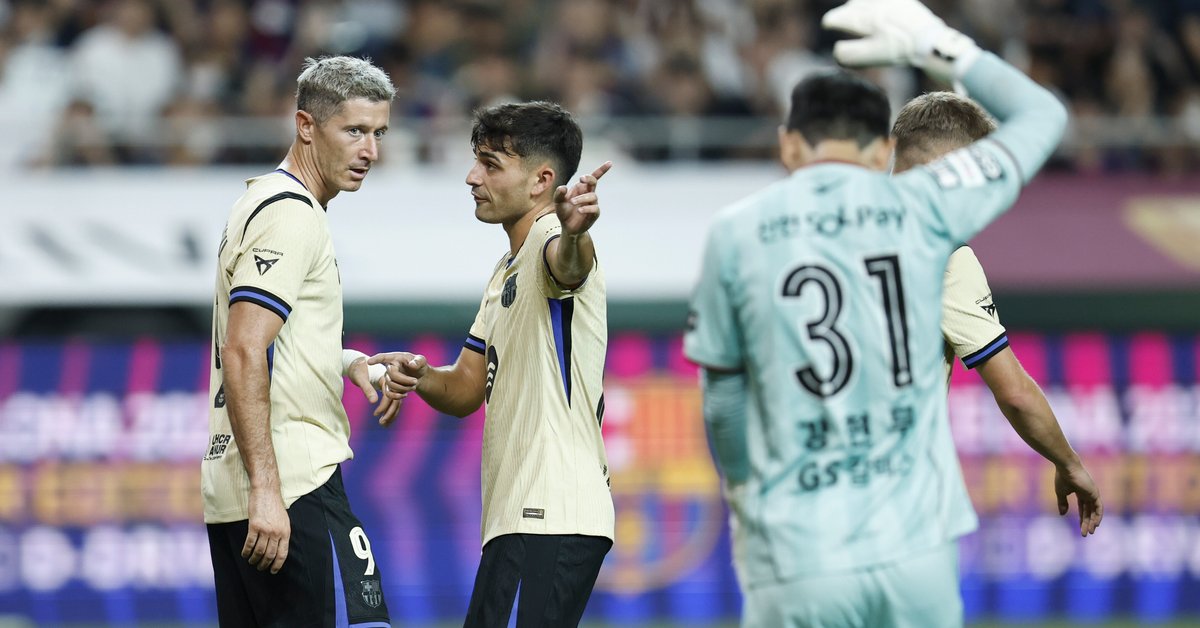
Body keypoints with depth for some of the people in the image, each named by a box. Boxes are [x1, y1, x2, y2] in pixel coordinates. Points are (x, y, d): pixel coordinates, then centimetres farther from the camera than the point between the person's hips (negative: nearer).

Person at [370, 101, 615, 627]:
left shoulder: (549, 239, -10)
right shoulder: (507, 269, 21)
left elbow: (568, 265, -37)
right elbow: (466, 390, 23)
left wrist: (573, 233, -60)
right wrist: (419, 376, 2)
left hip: (551, 519, -11)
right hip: (515, 516, 11)